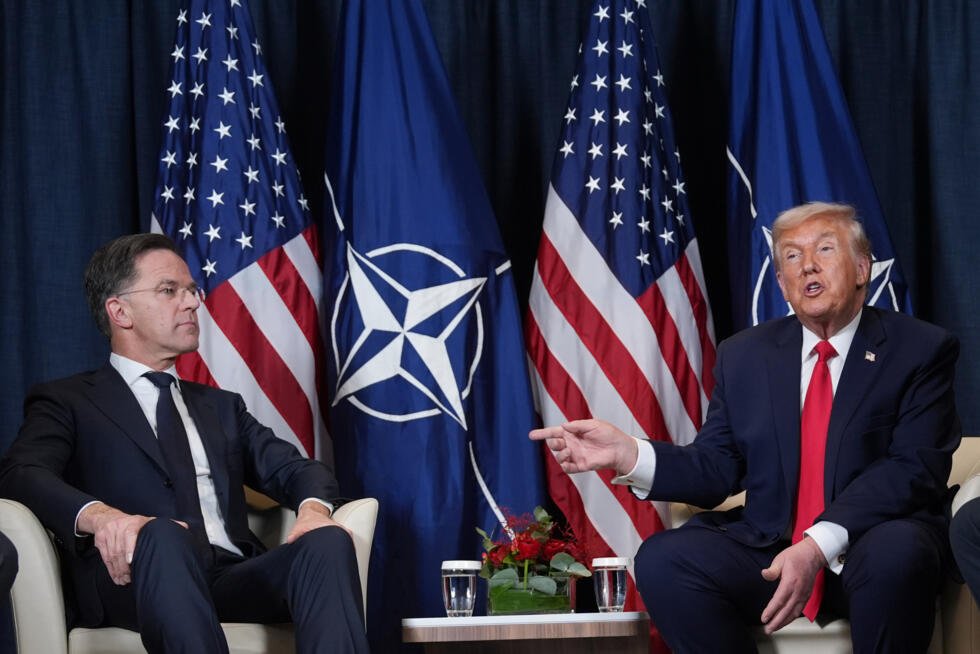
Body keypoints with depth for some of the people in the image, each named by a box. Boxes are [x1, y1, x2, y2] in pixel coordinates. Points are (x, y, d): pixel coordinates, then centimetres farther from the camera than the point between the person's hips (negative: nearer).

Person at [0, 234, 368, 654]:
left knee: (328, 541, -27)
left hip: (232, 580, 4)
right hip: (133, 581, -4)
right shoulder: (66, 402, 14)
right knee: (162, 534, -38)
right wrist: (99, 516, -27)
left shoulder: (220, 407, 31)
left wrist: (313, 507, -7)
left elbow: (295, 469, 20)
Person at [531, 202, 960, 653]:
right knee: (662, 560, -24)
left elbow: (915, 468, -12)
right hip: (767, 548, 3)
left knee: (896, 553, -39)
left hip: (878, 542, -3)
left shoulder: (922, 350, 0)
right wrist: (627, 454, -12)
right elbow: (718, 469, 9)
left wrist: (820, 545, -26)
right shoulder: (745, 356, 13)